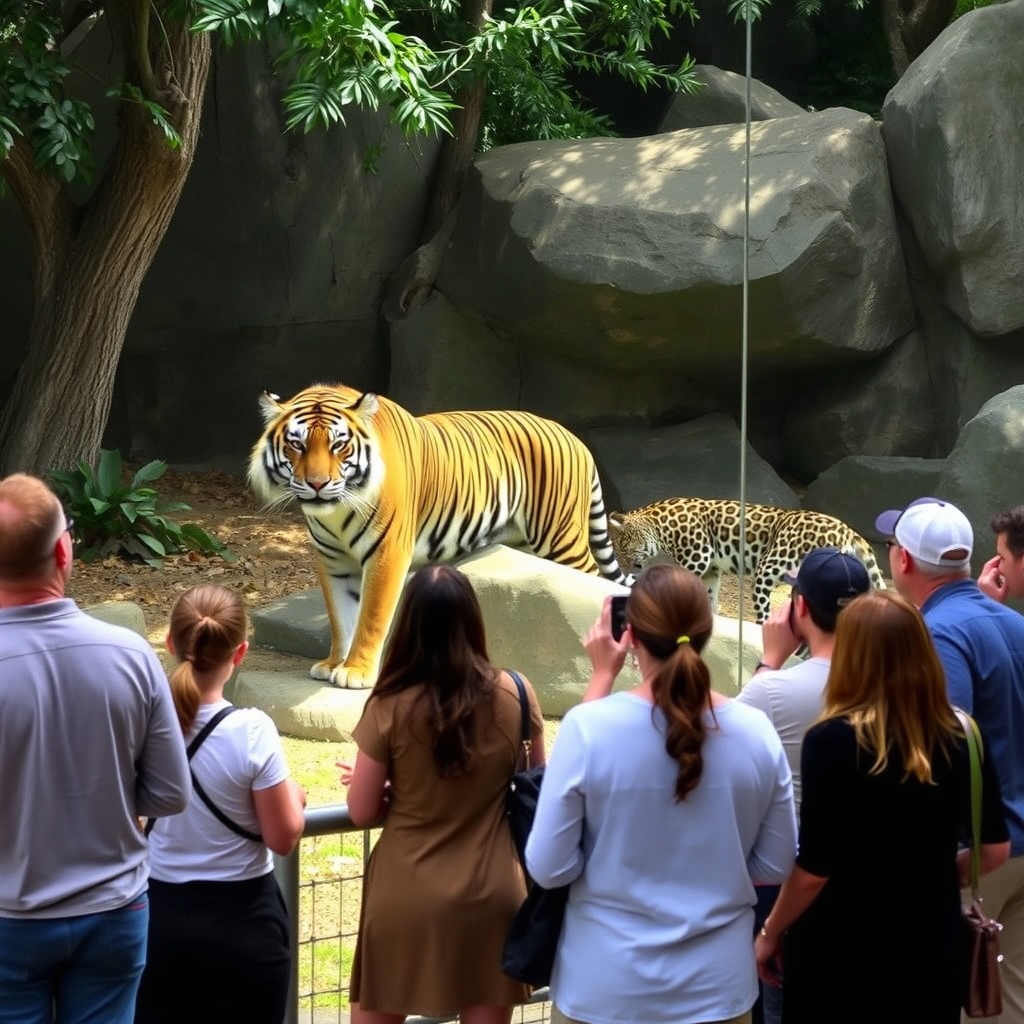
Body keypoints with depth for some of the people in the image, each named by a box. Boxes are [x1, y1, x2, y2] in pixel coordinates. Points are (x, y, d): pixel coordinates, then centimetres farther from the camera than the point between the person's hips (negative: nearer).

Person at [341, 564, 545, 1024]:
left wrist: (363, 778, 14)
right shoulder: (515, 695, -8)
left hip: (406, 899, -2)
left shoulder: (391, 707, -15)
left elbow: (362, 812, -6)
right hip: (490, 895, 2)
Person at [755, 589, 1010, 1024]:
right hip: (932, 950, 4)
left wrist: (770, 934, 0)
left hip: (840, 954, -4)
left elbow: (814, 869, -15)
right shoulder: (960, 735, -3)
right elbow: (994, 849, 4)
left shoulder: (832, 741, -18)